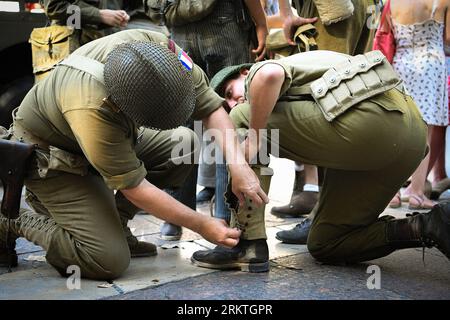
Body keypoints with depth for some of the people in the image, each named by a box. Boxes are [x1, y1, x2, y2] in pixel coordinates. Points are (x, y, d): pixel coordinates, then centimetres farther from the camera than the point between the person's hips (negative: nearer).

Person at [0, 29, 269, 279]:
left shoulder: (160, 48, -25)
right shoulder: (91, 108, -41)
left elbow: (212, 107, -16)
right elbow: (135, 188, -31)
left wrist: (238, 165, -29)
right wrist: (203, 226, -25)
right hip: (50, 156, -7)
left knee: (183, 144, -10)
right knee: (109, 261, -20)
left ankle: (111, 222, 1)